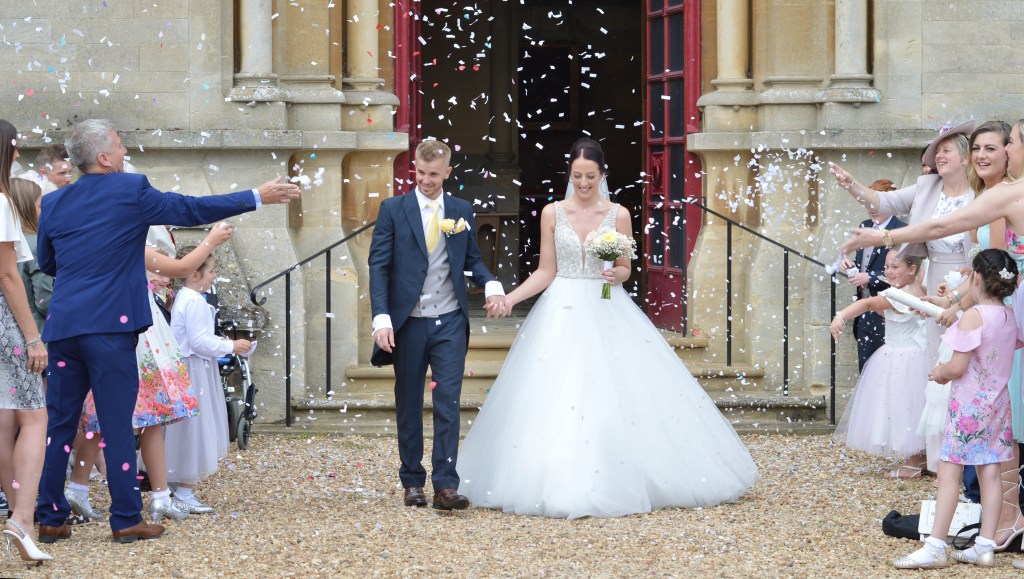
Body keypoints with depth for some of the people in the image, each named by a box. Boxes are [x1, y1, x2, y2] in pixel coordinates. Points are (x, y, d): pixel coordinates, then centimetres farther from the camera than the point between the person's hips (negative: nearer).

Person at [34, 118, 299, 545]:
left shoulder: (54, 203, 8)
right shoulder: (130, 191, -5)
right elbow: (193, 209, 0)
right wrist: (257, 197, 8)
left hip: (63, 327, 5)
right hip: (109, 325, -5)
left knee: (59, 424, 10)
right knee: (117, 424, 1)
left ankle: (50, 520, 12)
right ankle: (127, 521, 6)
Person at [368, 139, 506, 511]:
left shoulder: (462, 211, 8)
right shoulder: (393, 209, 0)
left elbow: (472, 259, 14)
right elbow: (379, 265, -3)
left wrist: (491, 284, -8)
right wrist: (381, 317, -14)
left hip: (450, 323, 1)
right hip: (408, 323, -1)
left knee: (448, 404, -6)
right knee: (409, 406, 8)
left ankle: (446, 486, -7)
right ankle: (412, 482, 18)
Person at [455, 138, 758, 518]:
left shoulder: (618, 215, 1)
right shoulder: (552, 213, 2)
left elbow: (625, 269, 6)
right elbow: (546, 271, 3)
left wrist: (616, 274, -16)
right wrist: (510, 297, -10)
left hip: (607, 314, 0)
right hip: (563, 312, 0)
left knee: (616, 397, -6)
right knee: (555, 399, -5)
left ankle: (617, 482, 4)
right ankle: (562, 485, 3)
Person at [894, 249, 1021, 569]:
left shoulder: (973, 316, -18)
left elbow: (958, 367, -19)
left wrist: (940, 372, 1)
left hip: (968, 403, -7)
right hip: (997, 400, 7)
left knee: (949, 471, -4)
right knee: (989, 472, 8)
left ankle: (935, 547, -3)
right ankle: (986, 546, 9)